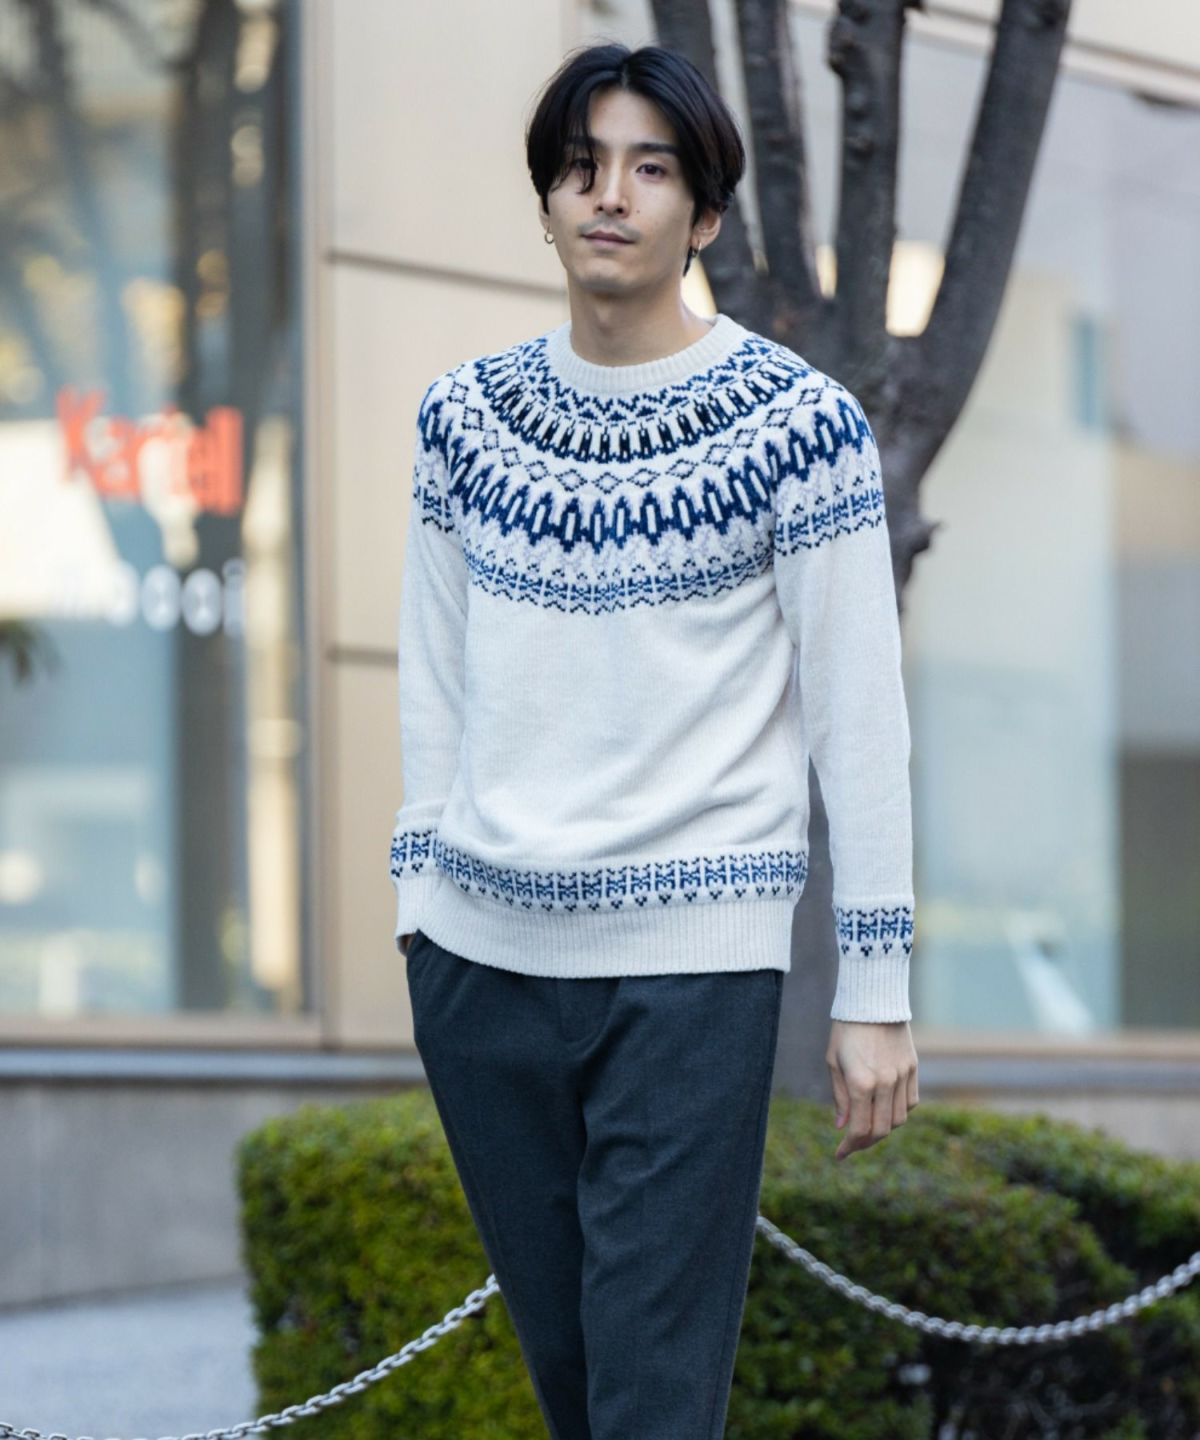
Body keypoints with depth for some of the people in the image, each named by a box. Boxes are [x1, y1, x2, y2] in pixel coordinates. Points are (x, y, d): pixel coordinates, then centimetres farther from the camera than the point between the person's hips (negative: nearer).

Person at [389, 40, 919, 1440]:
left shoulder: (794, 421, -6)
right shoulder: (464, 414, 7)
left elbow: (862, 712, -5)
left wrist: (876, 986, -6)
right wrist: (420, 896, 12)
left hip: (690, 967, -4)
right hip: (482, 957, 4)